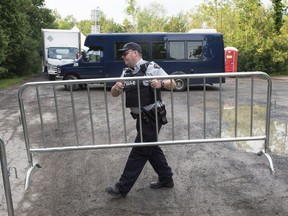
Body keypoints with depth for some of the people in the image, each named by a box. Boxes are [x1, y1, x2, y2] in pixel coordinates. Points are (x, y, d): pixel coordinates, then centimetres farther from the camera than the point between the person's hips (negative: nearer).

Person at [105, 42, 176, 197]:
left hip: (152, 118, -8)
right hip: (141, 118, 8)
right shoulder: (126, 73, 10)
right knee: (151, 148, 17)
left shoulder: (151, 67, -10)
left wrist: (160, 83, -31)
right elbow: (114, 94, 7)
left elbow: (172, 84, -10)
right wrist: (116, 87, -16)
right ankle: (166, 179, 34)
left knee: (139, 151, -1)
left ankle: (122, 187, 8)